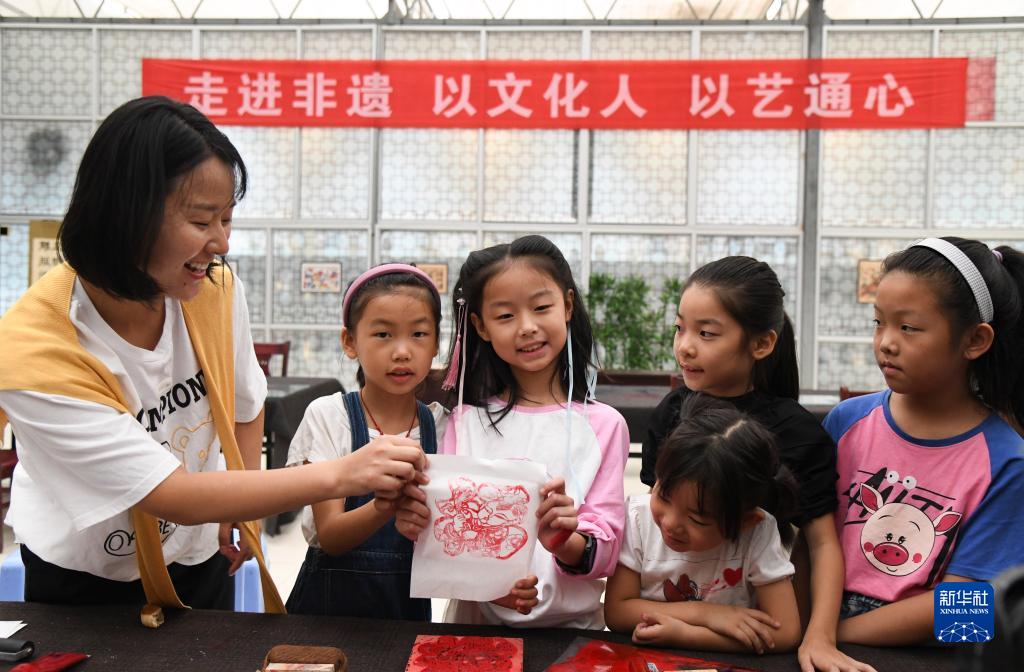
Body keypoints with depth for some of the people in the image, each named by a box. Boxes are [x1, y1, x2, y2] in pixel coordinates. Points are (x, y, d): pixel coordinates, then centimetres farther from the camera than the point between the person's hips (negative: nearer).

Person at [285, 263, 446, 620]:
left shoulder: (440, 425, -2)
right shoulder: (327, 416, -8)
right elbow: (329, 536, -13)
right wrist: (385, 505, -31)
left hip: (408, 601, 2)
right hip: (331, 595, -2)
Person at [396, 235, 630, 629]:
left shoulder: (603, 425, -1)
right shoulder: (466, 420, 6)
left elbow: (604, 550, -4)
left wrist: (564, 542, -23)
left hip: (570, 624, -2)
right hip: (475, 623, 2)